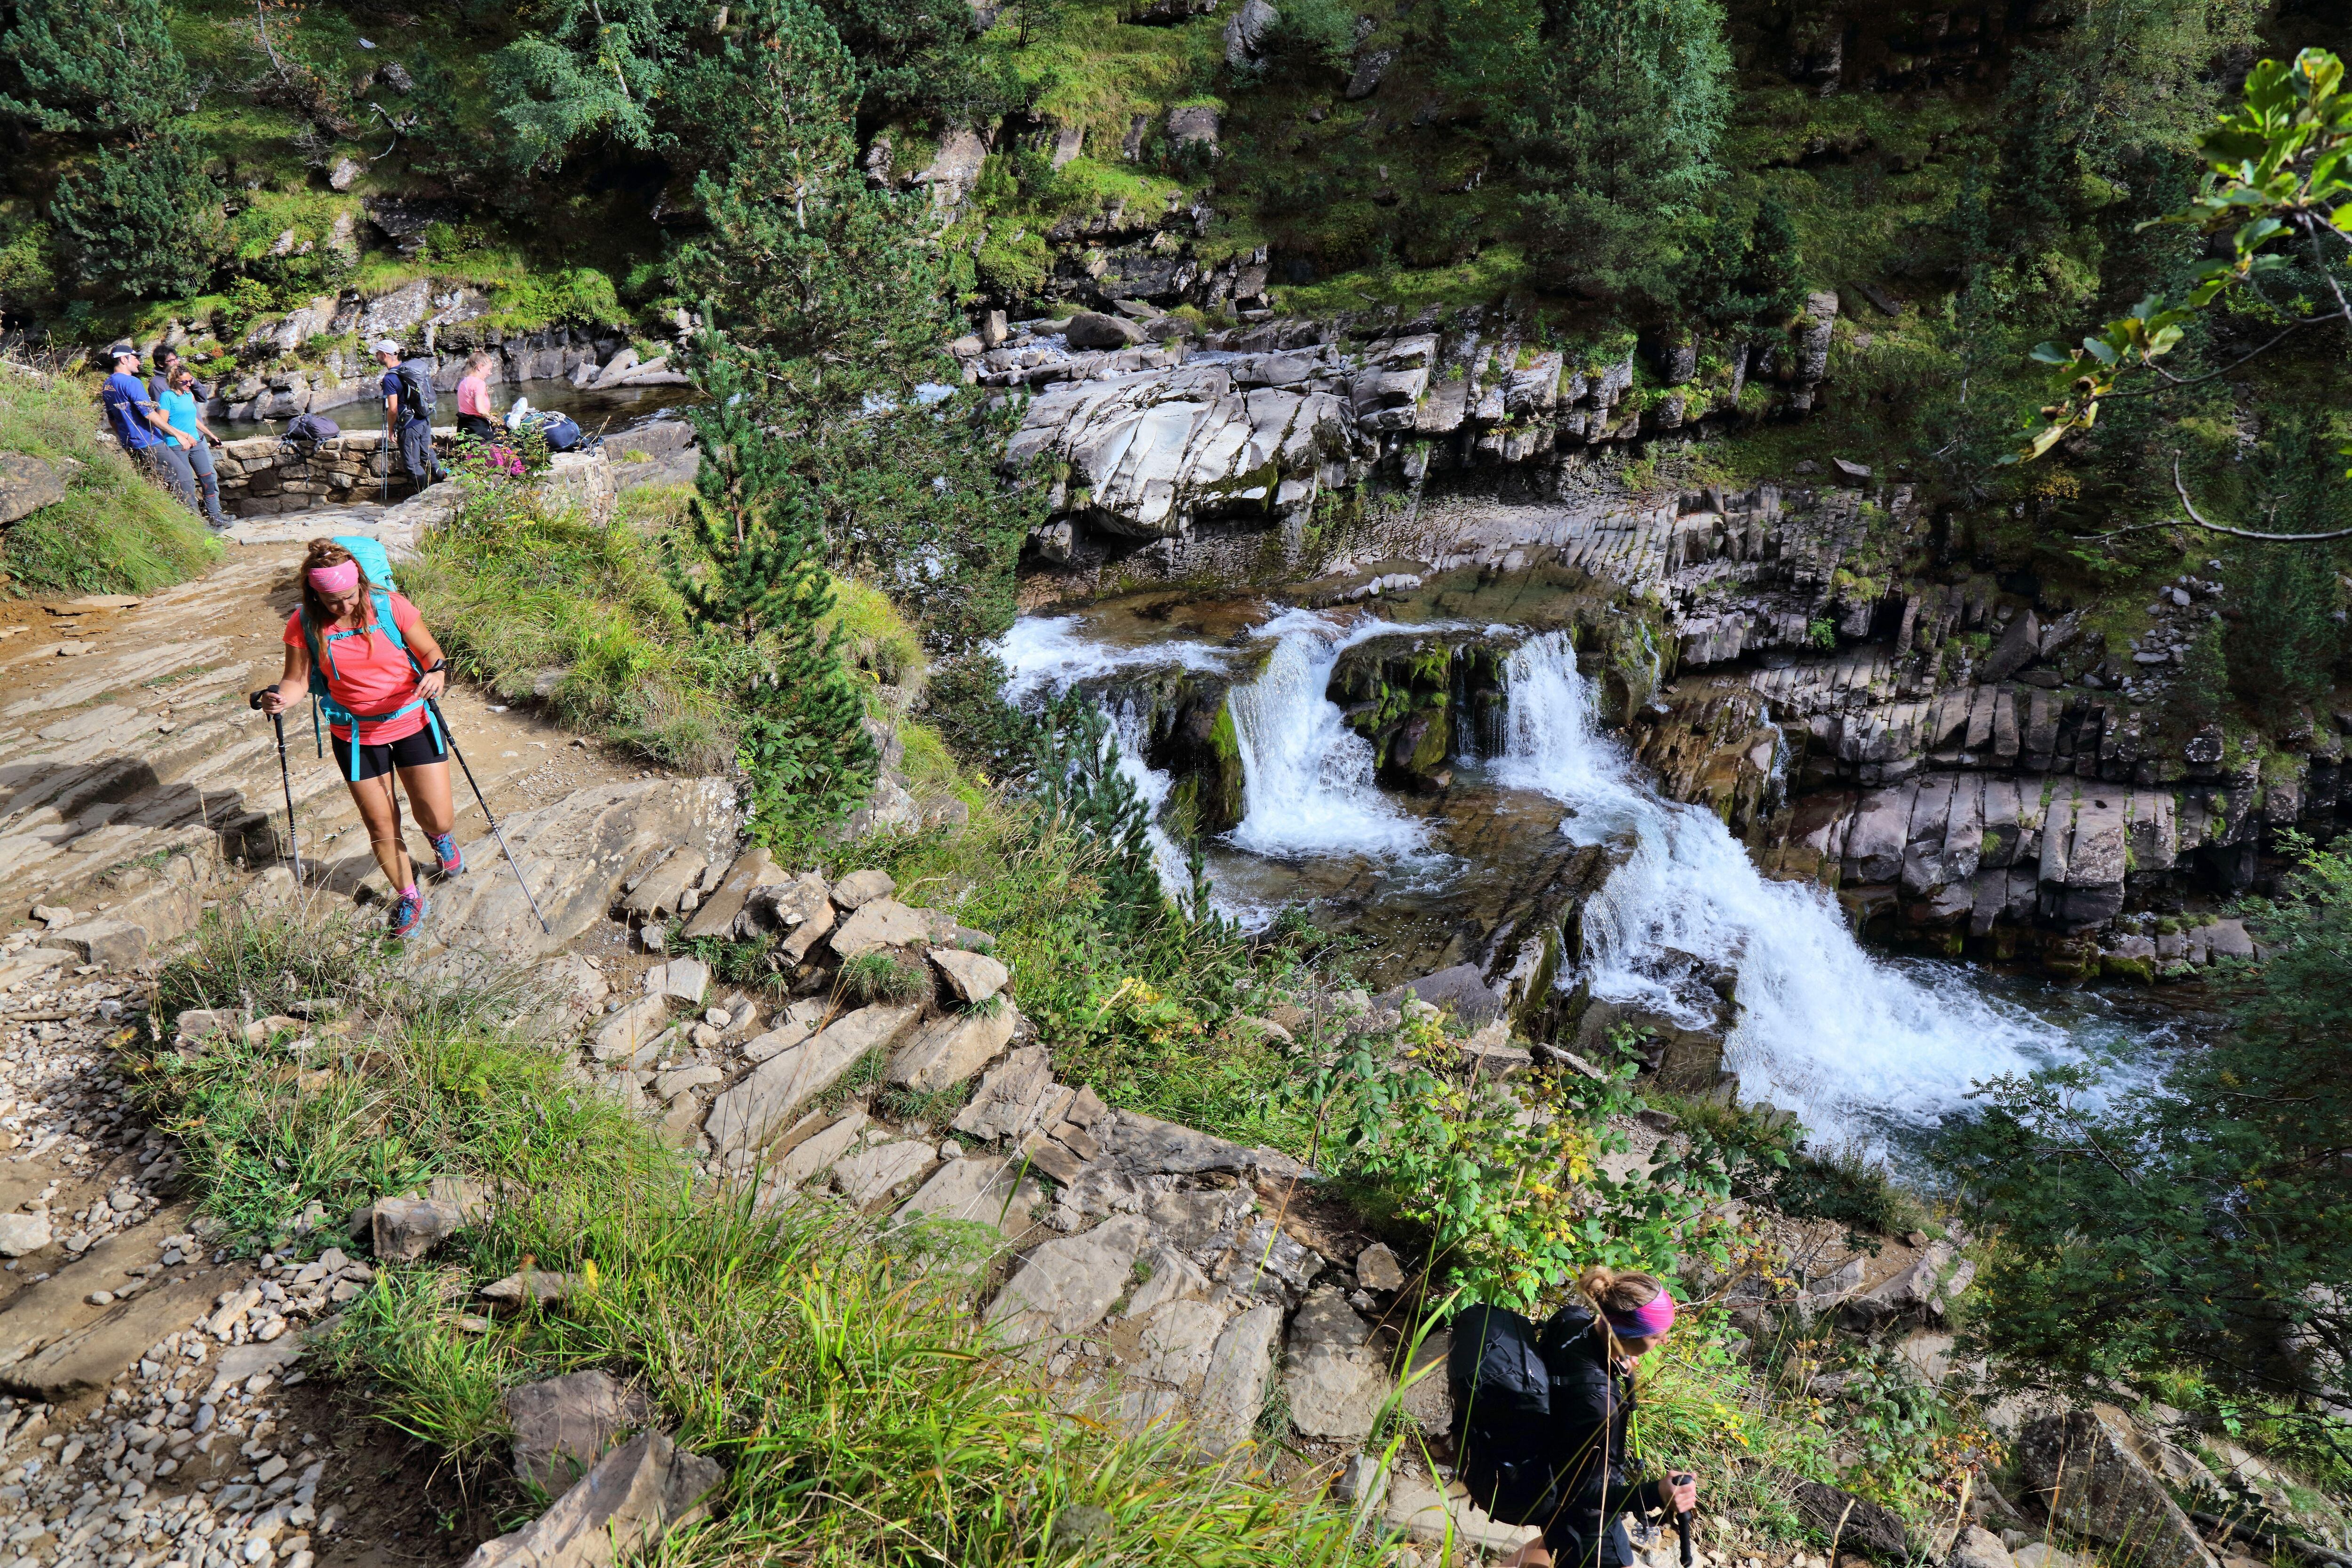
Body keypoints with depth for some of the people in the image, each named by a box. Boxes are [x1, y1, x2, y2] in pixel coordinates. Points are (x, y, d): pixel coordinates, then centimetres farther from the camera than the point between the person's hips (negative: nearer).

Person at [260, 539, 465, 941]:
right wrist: (280, 698, -25)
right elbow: (297, 681, -2)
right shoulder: (304, 625, -8)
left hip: (413, 723, -1)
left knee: (438, 819, -1)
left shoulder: (390, 606, -12)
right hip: (357, 736, 1)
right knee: (381, 827, 7)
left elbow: (431, 654, -4)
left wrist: (436, 674, -27)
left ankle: (439, 836, 40)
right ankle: (408, 896, 32)